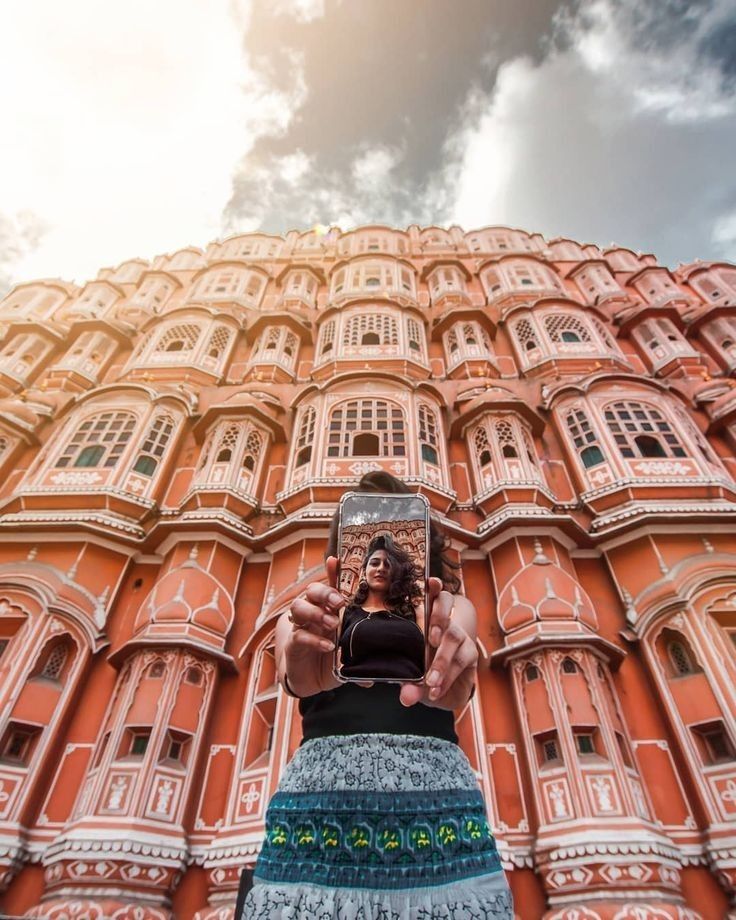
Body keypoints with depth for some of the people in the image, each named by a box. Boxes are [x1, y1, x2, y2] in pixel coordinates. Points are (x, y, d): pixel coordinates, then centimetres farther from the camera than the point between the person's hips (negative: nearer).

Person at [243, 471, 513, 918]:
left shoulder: (451, 606, 11)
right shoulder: (306, 619, 13)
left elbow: (459, 689, -9)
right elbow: (294, 678, -9)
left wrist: (445, 676, -33)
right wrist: (304, 672, -33)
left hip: (434, 788, 0)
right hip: (323, 788, 1)